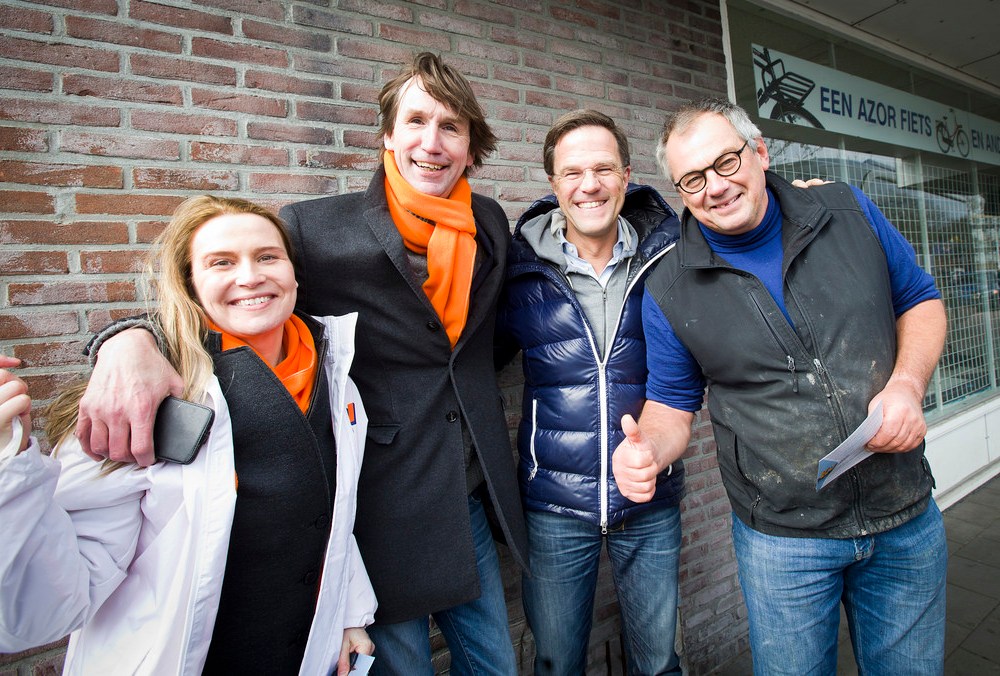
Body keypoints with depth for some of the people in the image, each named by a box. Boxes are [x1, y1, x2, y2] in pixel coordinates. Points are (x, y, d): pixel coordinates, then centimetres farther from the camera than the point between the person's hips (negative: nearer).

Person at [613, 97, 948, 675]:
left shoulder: (849, 213, -3)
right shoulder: (670, 291, -9)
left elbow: (921, 301, 8)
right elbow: (672, 404, -1)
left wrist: (907, 383, -11)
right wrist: (648, 449, -24)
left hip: (908, 518, 3)